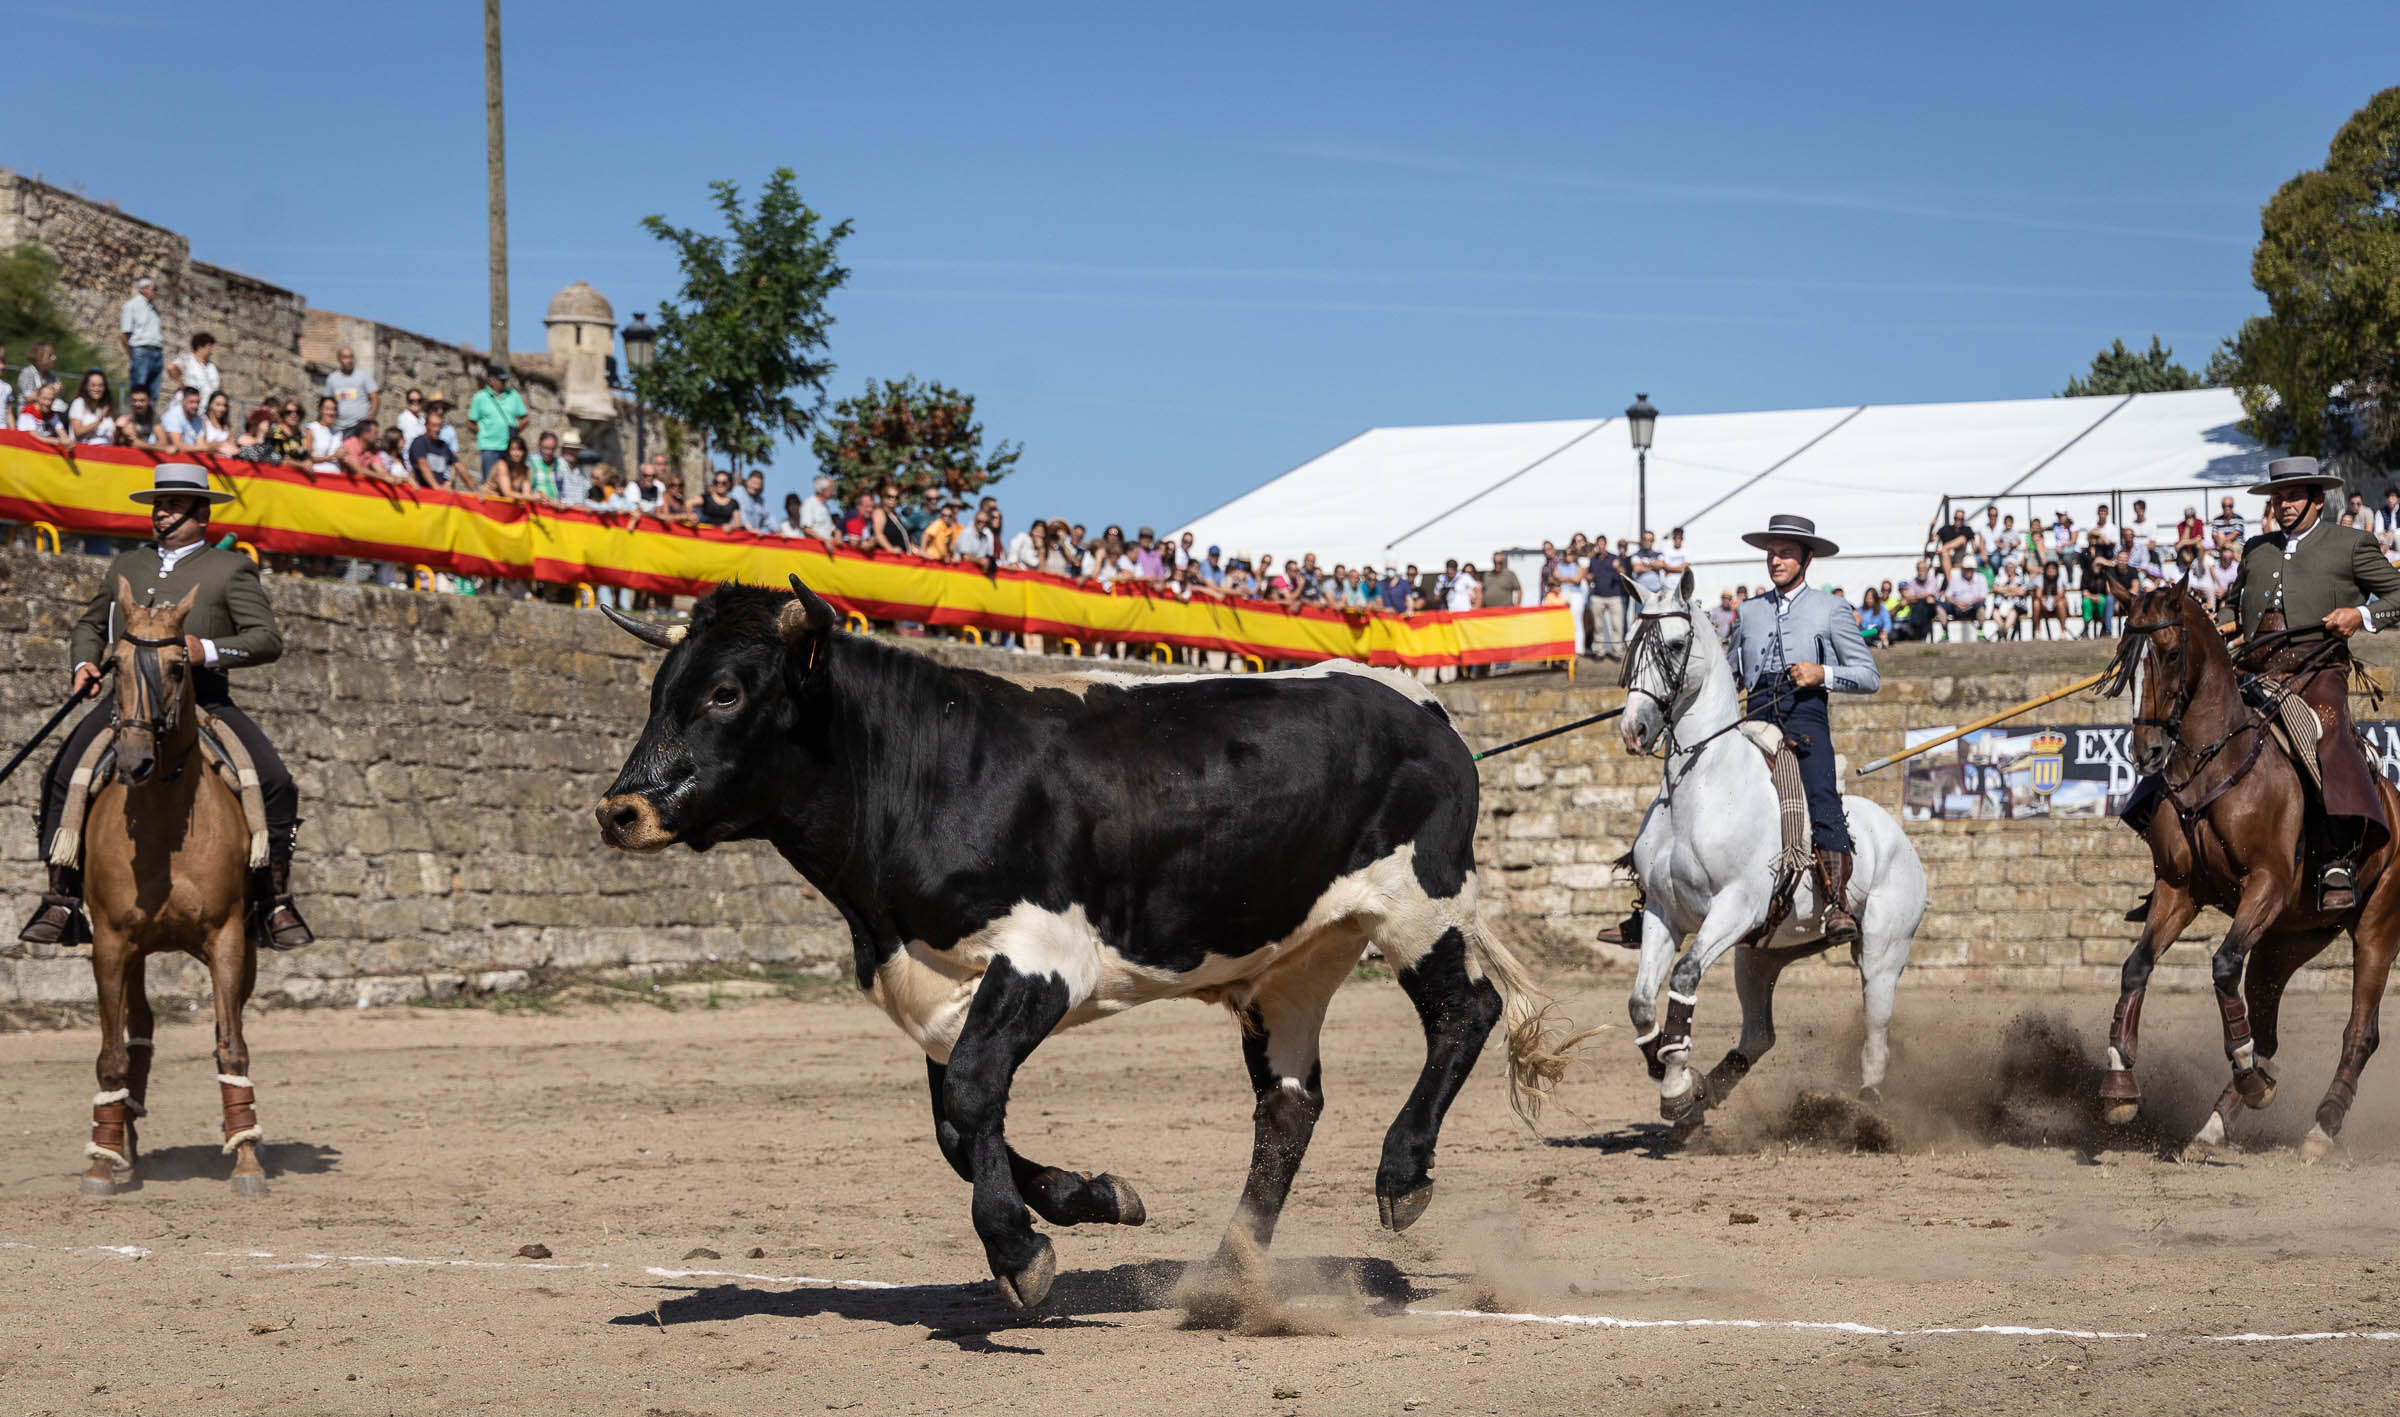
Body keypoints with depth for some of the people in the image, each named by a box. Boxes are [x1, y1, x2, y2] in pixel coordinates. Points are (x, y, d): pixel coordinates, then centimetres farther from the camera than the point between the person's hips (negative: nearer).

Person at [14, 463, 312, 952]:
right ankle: (61, 902, -9)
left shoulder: (230, 569, 7)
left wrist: (208, 650, -18)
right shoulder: (126, 567, 20)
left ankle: (275, 905, -9)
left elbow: (268, 640, -2)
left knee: (276, 785, -20)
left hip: (203, 701, -3)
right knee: (62, 781, -16)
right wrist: (84, 661, 9)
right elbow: (90, 625, 32)